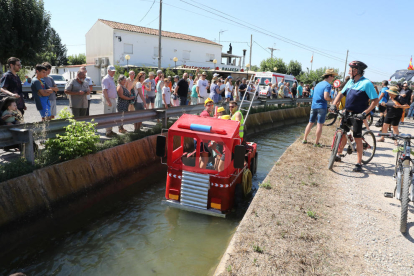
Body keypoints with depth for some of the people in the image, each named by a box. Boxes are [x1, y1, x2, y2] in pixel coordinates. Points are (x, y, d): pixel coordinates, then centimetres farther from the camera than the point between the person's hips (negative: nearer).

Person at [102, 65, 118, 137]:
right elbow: (104, 91, -18)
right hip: (108, 100, -9)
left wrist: (114, 100, 17)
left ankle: (110, 130, 20)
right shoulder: (106, 79, -11)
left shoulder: (112, 79, 17)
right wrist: (108, 101, -23)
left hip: (113, 99, 9)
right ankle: (108, 132, 0)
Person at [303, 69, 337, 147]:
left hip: (313, 106, 7)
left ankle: (305, 139, 19)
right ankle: (316, 143, 1)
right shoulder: (328, 85, -9)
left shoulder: (318, 84, 17)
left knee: (310, 123, 14)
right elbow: (326, 97, -22)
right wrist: (331, 100, -3)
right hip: (321, 107, -7)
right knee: (320, 124, -2)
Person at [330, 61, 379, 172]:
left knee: (357, 139, -2)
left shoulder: (366, 83, -12)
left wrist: (364, 113, -22)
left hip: (357, 115, -6)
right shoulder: (350, 82, 8)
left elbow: (375, 100, -13)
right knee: (343, 134, 12)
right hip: (347, 112, 6)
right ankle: (338, 155, 29)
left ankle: (359, 163, 7)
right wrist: (334, 104, -4)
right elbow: (341, 93, 13)